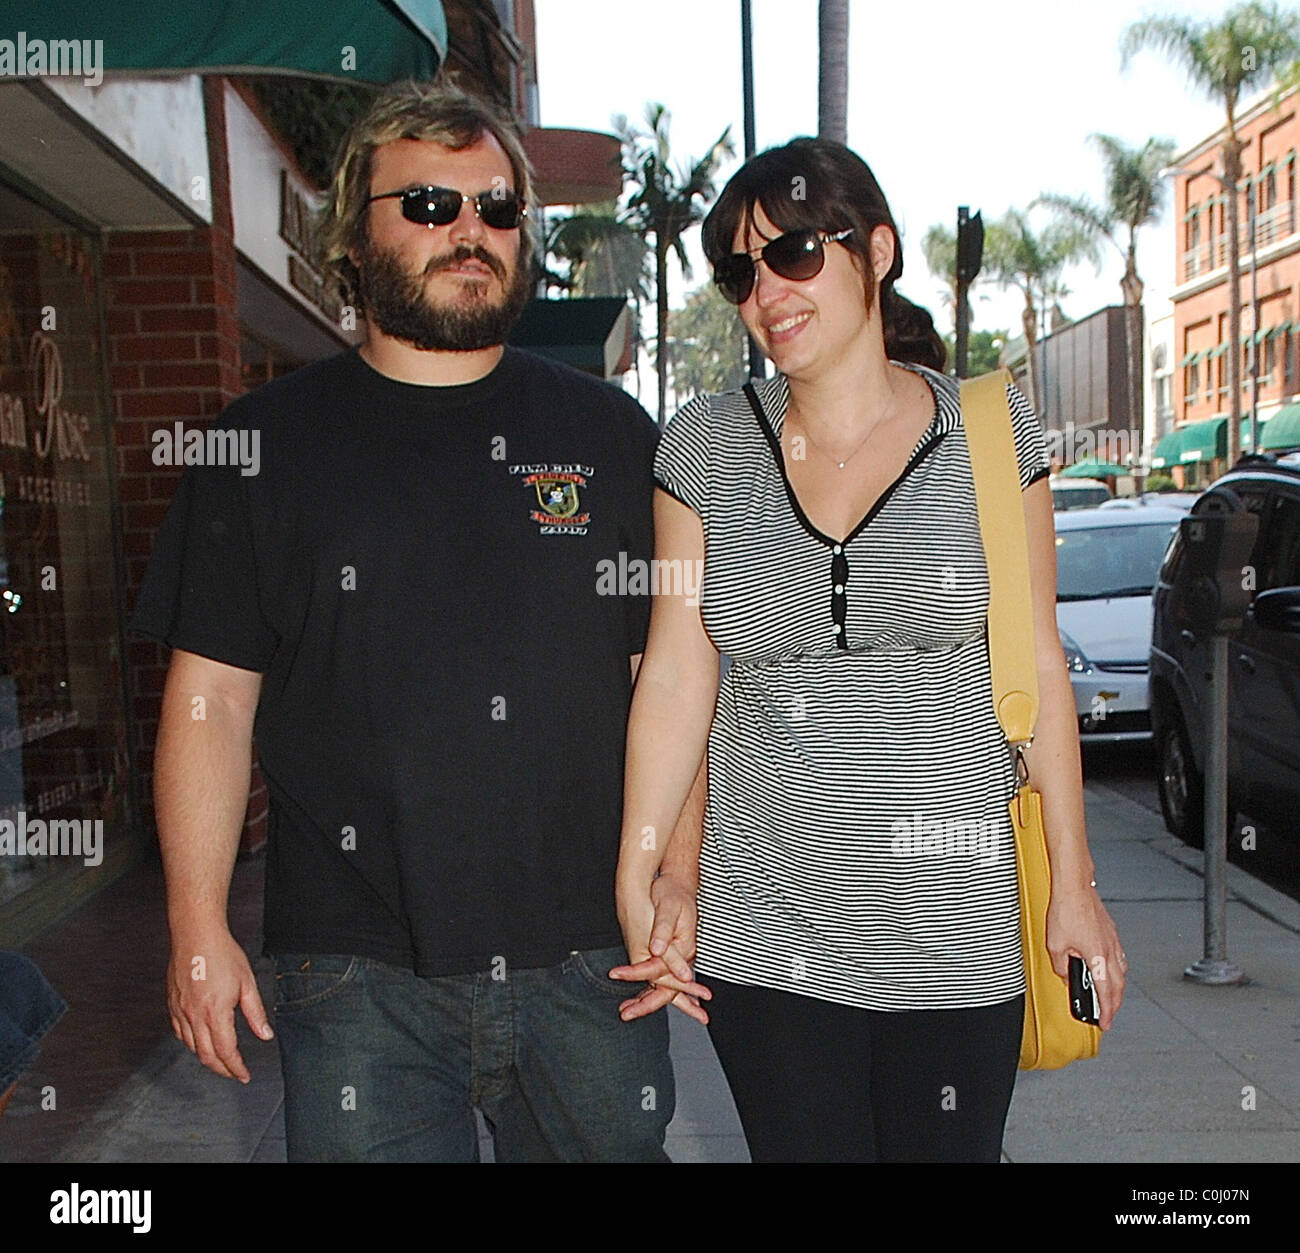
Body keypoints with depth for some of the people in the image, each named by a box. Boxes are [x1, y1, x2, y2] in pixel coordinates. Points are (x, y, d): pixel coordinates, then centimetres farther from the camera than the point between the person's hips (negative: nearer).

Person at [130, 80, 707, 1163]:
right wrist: (198, 928, -2)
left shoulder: (610, 432, 6)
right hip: (358, 972, -1)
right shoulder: (266, 442, 3)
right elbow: (211, 699, 2)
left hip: (589, 954, 2)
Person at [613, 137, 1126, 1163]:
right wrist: (639, 879, -2)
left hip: (954, 923, 0)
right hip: (763, 934, 1)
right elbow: (676, 673, 0)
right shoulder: (703, 446, 1)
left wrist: (1074, 884, 3)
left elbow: (1036, 662, 3)